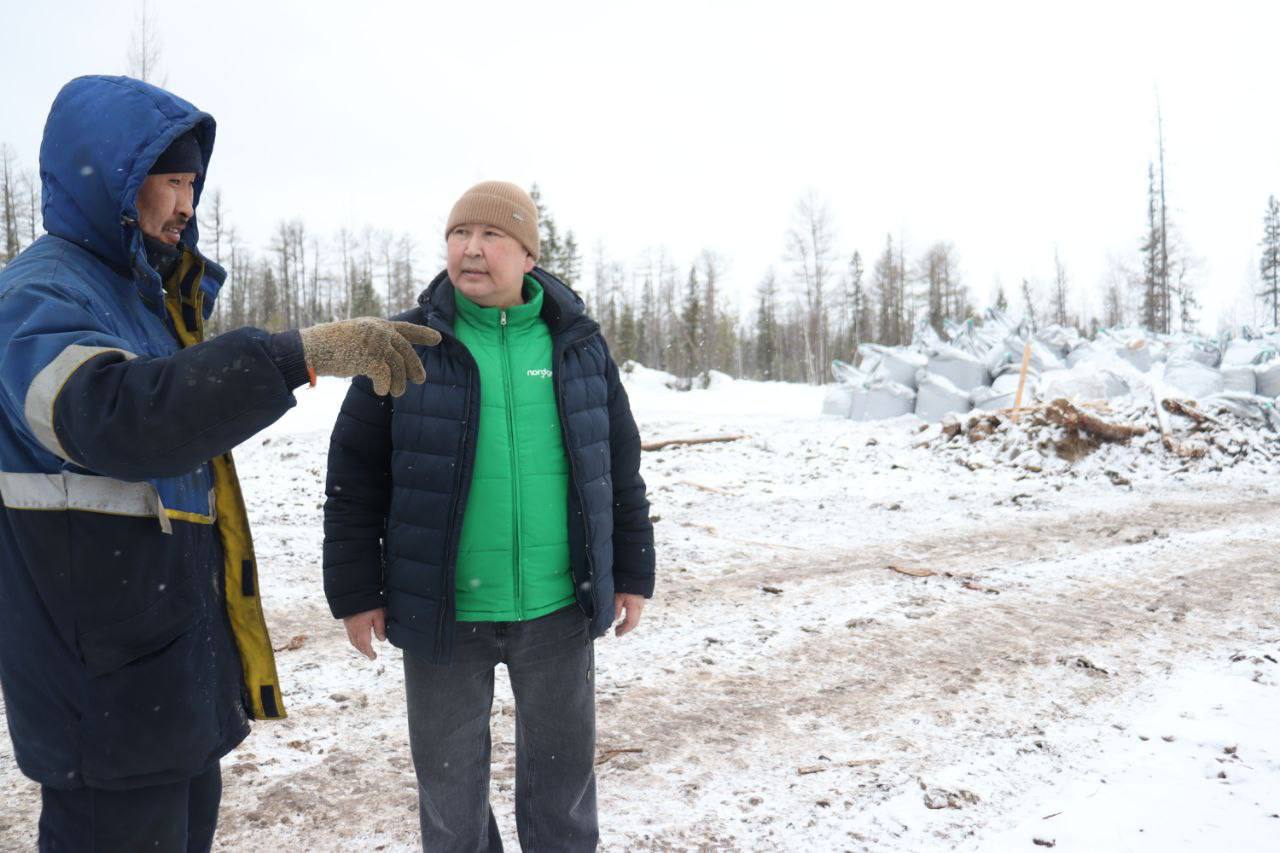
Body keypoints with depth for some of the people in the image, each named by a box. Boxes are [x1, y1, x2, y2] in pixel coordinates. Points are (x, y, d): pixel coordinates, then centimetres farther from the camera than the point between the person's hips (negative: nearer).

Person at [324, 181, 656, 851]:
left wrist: (632, 574, 8)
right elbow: (355, 478, -2)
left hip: (559, 610, 2)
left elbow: (619, 469, 7)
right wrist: (355, 590, -2)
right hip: (443, 612, -1)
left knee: (562, 768, 18)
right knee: (448, 775, 16)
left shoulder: (579, 345, 1)